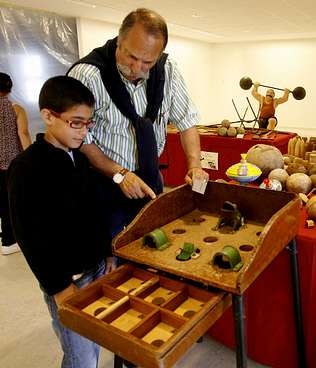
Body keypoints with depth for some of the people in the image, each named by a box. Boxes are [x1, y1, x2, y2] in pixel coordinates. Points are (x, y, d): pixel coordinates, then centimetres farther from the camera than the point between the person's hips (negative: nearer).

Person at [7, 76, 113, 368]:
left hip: (97, 268, 7)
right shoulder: (26, 167, -16)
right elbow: (29, 235, -16)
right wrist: (58, 287, -15)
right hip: (65, 279, -6)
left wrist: (107, 254, 14)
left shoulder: (80, 158, 7)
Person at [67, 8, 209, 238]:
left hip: (150, 178, 5)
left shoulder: (167, 70, -7)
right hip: (104, 180, -4)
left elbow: (186, 120, 0)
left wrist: (195, 166, -12)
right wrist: (120, 174, -22)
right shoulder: (86, 74, -22)